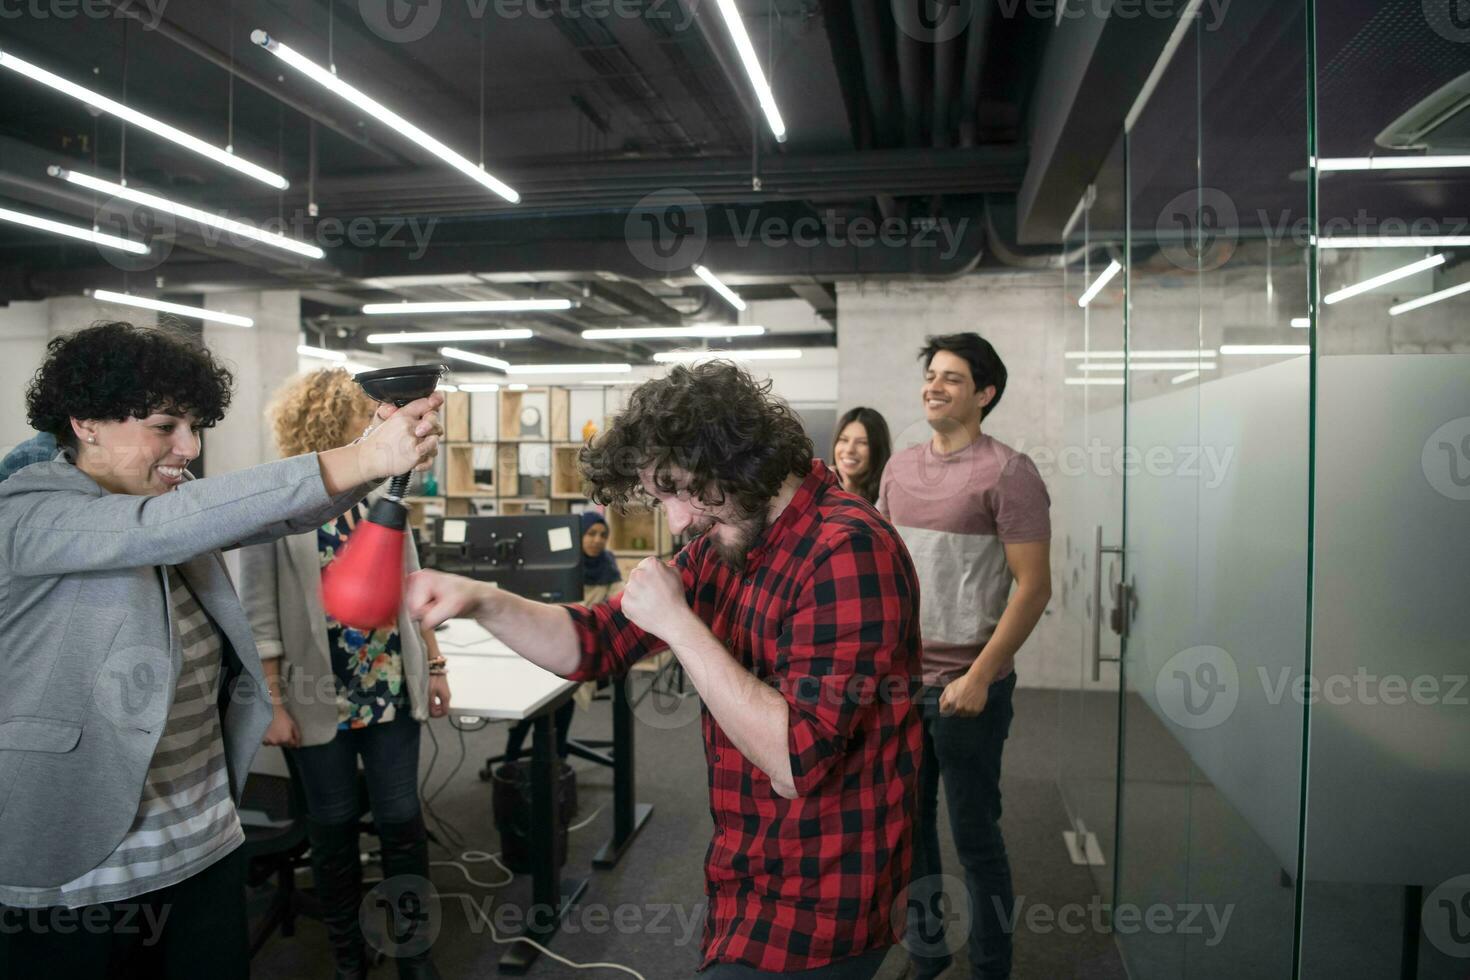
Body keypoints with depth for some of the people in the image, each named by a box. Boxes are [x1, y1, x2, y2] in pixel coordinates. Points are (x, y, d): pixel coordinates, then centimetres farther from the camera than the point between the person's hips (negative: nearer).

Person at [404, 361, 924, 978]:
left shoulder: (845, 551, -25)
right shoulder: (723, 546, 2)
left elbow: (795, 761, -29)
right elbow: (594, 644, 4)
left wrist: (677, 623, -25)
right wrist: (482, 601, -12)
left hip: (812, 911, -8)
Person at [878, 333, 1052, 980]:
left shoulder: (1007, 473, -11)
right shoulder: (900, 467, 8)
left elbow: (1033, 587, -13)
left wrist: (978, 677, -17)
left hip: (965, 687, -6)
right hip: (899, 679, 6)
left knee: (975, 837, 7)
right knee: (909, 825, 17)